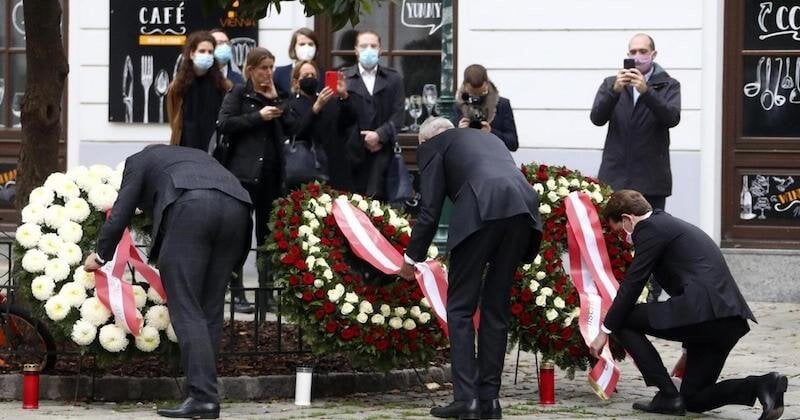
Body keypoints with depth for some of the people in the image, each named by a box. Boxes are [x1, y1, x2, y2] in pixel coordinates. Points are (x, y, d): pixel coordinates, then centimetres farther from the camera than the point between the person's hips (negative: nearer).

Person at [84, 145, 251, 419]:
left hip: (192, 209, -5)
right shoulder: (197, 155, 42)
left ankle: (202, 396, -15)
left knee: (185, 307, -5)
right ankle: (201, 393, 8)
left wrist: (100, 256, 37)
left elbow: (120, 215, 22)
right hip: (236, 207, 5)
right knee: (211, 308, 11)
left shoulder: (139, 160, 27)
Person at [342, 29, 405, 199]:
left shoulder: (393, 79, 11)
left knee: (374, 196, -10)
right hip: (352, 151, 0)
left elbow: (398, 114, 5)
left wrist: (379, 135, -10)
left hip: (381, 149, 0)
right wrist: (364, 140, -6)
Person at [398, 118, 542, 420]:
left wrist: (411, 258, 23)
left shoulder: (433, 146, 19)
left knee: (460, 308, 3)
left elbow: (430, 210, 12)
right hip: (523, 206, 6)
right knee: (496, 308, 13)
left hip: (481, 210, -6)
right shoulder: (489, 138, 37)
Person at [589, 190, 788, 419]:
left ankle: (667, 394, 1)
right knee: (694, 399, 17)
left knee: (624, 320, 5)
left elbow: (632, 285, -3)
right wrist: (689, 351, 40)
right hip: (729, 321, 10)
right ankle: (763, 386, -2)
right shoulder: (675, 226, 30)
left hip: (704, 312, -10)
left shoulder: (650, 229, 0)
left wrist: (605, 331, 8)